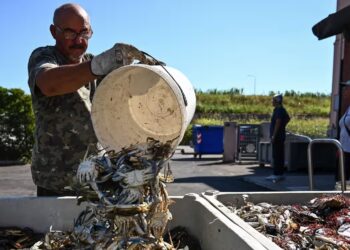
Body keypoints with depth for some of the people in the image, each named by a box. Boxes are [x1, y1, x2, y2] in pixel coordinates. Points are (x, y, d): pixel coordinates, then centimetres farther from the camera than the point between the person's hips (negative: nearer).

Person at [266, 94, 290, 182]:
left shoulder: (279, 110, -15)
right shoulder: (282, 110, 16)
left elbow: (277, 123, -22)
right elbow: (288, 118, 32)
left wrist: (273, 136, -22)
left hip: (277, 136, -10)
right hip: (280, 136, 10)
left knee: (277, 156, -8)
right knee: (279, 155, 12)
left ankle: (277, 174, -7)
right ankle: (280, 174, 17)